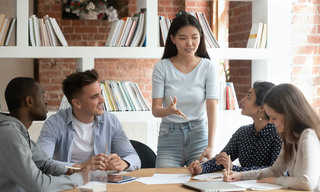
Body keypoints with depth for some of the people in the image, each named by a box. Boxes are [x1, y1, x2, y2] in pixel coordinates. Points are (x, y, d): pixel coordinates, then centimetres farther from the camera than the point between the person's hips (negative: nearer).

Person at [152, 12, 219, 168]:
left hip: (198, 134, 0)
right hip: (169, 136, 0)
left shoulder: (208, 66, -3)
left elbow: (212, 107, -11)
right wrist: (169, 110, -30)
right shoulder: (162, 67, -2)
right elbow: (155, 109, -5)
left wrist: (210, 146, -24)